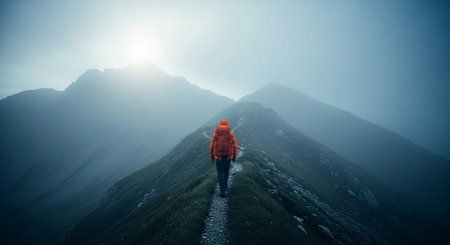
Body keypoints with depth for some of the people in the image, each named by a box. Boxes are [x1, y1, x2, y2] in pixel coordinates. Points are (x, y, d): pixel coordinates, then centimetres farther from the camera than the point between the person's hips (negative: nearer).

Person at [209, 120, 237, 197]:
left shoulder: (215, 134, -2)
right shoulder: (231, 134, -2)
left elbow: (211, 146, -1)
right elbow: (235, 147, -3)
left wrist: (211, 156, 11)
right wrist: (234, 157, 8)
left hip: (218, 157, -1)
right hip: (228, 157, 1)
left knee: (220, 173, 9)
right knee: (226, 171, 23)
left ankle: (223, 190, -2)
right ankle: (225, 185, 43)